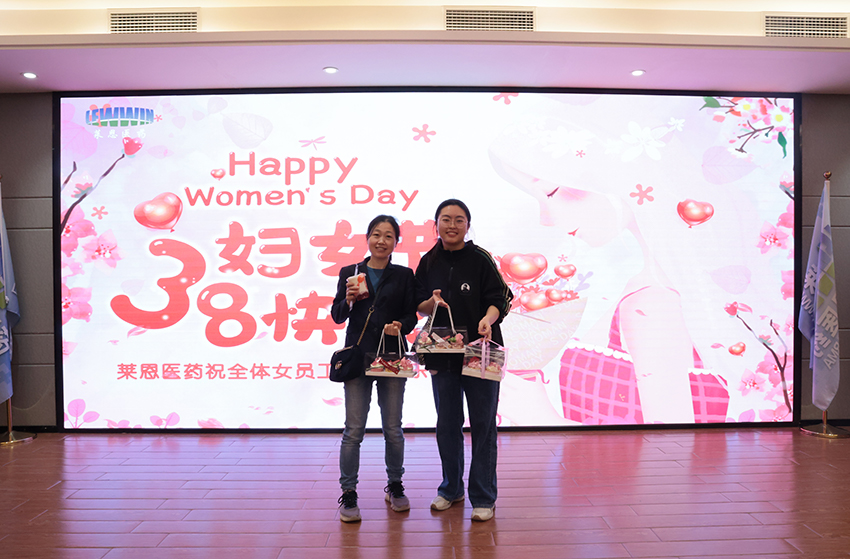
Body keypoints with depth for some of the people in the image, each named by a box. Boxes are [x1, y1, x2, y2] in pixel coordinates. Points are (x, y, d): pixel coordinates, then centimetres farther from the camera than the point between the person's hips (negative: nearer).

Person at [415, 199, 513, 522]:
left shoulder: (481, 259, -5)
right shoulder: (429, 263, 7)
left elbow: (499, 300, -8)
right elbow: (418, 306, 11)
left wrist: (487, 319, -27)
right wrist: (432, 302, -11)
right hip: (442, 353, 4)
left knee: (482, 425, 3)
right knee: (447, 425, 14)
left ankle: (483, 498, 15)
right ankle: (451, 488, 31)